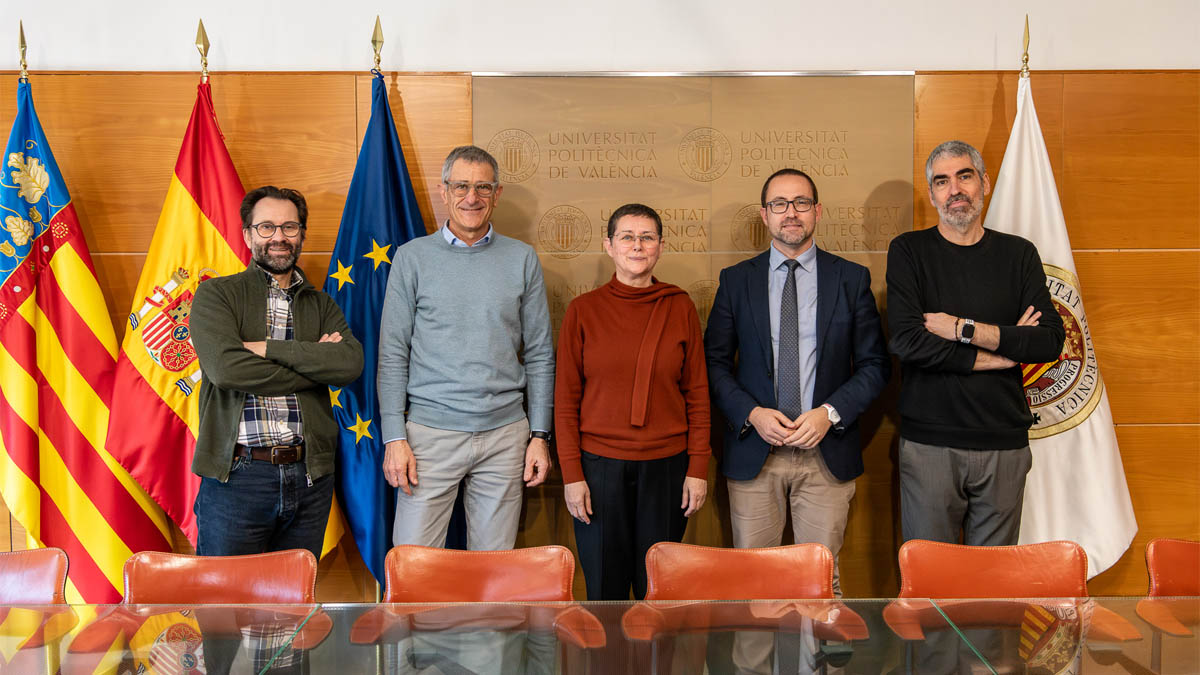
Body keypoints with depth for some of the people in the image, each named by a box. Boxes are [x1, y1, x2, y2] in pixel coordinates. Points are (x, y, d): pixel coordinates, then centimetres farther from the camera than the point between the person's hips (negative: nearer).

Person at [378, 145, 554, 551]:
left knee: (494, 563, 9)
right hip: (431, 431, -1)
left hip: (505, 433, 2)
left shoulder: (522, 259, 6)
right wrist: (394, 437, -5)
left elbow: (539, 354, 8)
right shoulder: (413, 257, 3)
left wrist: (540, 434, 3)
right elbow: (392, 354, 2)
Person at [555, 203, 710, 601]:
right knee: (604, 587, 9)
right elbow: (565, 399, 1)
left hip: (666, 465, 1)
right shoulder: (583, 310, 0)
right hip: (600, 464, -1)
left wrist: (698, 468, 0)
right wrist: (571, 474, -4)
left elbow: (697, 393, 4)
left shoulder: (680, 308, 3)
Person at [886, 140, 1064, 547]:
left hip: (1004, 443, 2)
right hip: (928, 441, -2)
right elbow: (905, 340, -12)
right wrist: (1003, 351, -7)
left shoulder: (1019, 254, 9)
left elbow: (1051, 341, -3)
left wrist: (964, 329, -11)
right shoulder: (909, 250, 2)